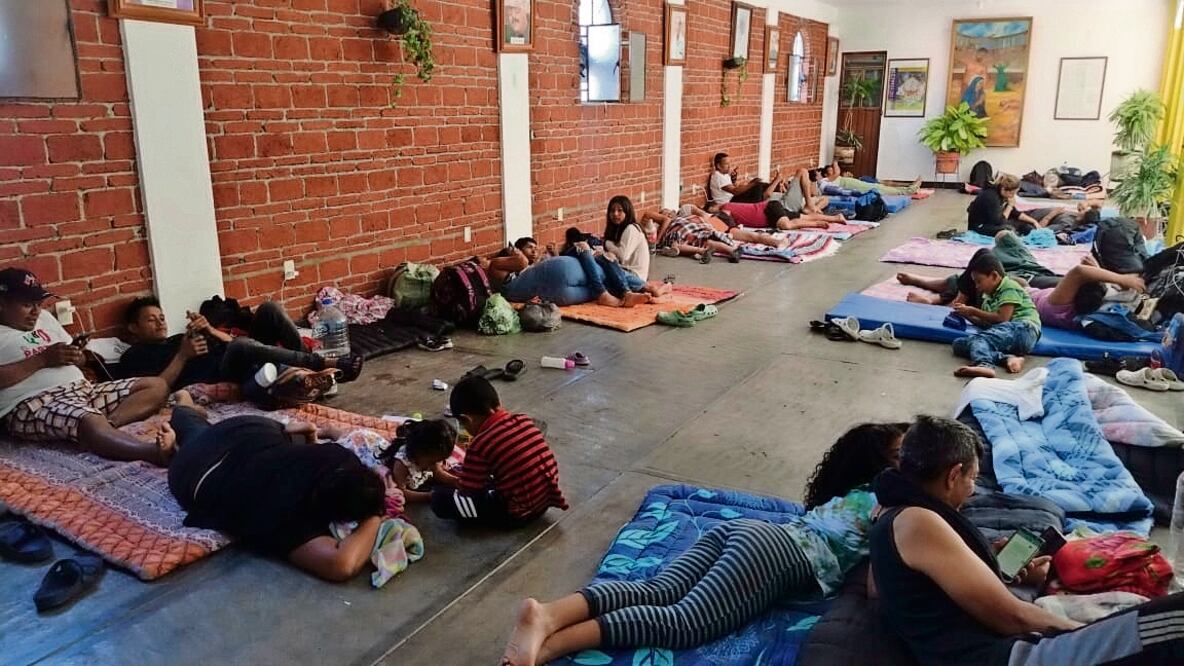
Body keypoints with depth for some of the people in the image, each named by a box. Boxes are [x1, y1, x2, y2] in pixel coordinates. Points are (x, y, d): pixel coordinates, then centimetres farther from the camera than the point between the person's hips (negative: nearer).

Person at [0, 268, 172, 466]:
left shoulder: (44, 317, 24)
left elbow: (80, 361, 26)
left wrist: (76, 355, 2)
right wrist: (42, 360, -13)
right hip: (33, 404, -8)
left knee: (156, 386, -5)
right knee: (92, 425, -40)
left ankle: (104, 425, -32)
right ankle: (158, 452, -62)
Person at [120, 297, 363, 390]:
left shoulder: (180, 338, 37)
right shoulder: (134, 356, 18)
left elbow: (230, 340, 24)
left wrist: (209, 329, 5)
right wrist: (183, 356, -9)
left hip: (239, 359, 7)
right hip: (219, 376, -7)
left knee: (269, 308, -9)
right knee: (241, 346, -39)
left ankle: (306, 367, -18)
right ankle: (324, 364, -32)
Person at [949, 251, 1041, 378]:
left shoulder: (1010, 288, 2)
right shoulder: (990, 296, 27)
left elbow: (1002, 318, -9)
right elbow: (986, 324, 23)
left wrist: (973, 311, -2)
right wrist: (967, 315, 11)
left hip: (1023, 329, -8)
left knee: (979, 338, -34)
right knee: (959, 344, -14)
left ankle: (983, 364, -65)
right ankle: (1007, 358, -32)